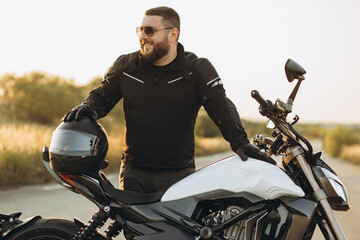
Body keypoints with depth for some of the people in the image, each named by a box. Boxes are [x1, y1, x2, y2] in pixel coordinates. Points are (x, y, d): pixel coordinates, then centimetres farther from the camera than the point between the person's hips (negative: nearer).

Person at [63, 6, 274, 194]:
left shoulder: (198, 69, -1)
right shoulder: (126, 66, 7)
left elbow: (221, 106, -11)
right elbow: (102, 95, 17)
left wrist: (239, 141, -27)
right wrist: (88, 107, -7)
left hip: (179, 174, -2)